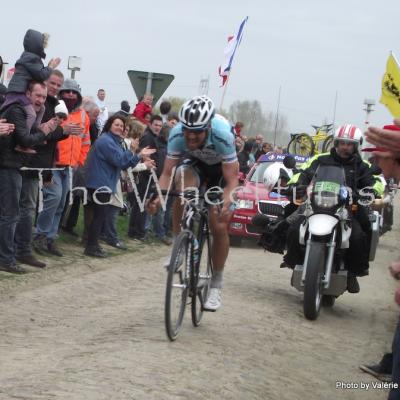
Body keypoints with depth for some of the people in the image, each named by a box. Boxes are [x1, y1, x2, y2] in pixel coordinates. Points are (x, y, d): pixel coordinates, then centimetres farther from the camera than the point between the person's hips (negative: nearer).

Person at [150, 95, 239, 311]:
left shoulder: (223, 136, -39)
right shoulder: (177, 134, -31)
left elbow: (231, 180, -36)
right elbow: (167, 173, -25)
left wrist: (226, 202, -54)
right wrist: (159, 195, -44)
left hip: (222, 168, -2)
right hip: (195, 163, 2)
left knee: (219, 227, -10)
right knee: (183, 186, -33)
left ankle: (216, 286, 6)